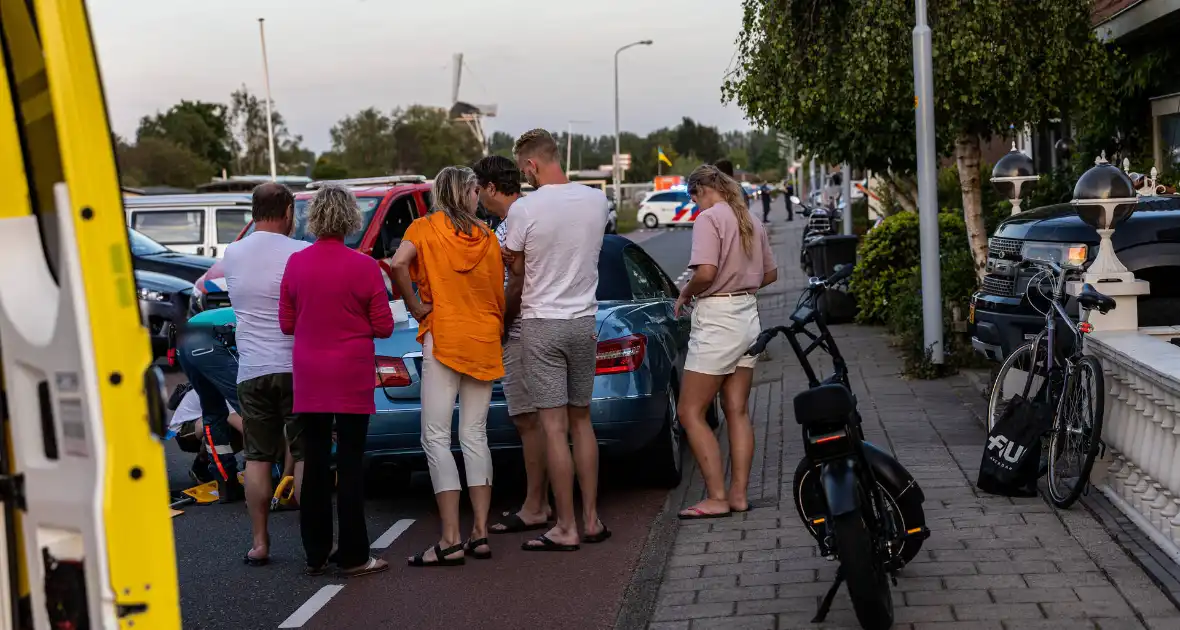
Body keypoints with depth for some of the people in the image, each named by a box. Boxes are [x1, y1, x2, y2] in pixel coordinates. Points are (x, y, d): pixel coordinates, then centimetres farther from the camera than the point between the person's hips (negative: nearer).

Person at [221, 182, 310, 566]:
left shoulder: (232, 254, 6)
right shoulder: (302, 254, -9)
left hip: (251, 371, 4)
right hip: (296, 367, -3)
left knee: (258, 458, 10)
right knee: (306, 456, 3)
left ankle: (259, 543, 10)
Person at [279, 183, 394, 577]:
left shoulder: (295, 264, -1)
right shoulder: (364, 267, -10)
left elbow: (286, 324, 5)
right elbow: (383, 327, -5)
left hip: (308, 378, 3)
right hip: (351, 378, -3)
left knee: (314, 463, 10)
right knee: (350, 463, 1)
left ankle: (316, 555, 16)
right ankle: (353, 556, 3)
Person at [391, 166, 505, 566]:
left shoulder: (426, 227, 0)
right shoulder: (488, 236, 10)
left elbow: (399, 263, -17)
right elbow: (499, 291, 10)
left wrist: (415, 307, -6)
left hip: (443, 336, -4)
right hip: (484, 340, 4)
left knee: (436, 437, -4)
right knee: (475, 435, 9)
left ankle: (451, 541, -10)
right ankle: (480, 534, 7)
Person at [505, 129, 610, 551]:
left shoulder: (525, 209, -14)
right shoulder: (597, 200, 0)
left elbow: (516, 267, -2)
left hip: (542, 324, -5)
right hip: (584, 321, 5)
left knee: (555, 427, -2)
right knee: (581, 421, 15)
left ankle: (566, 529, 2)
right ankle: (591, 520, 18)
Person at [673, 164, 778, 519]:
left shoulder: (709, 218, -12)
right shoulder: (751, 221, 13)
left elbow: (706, 272, -24)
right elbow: (770, 273, 21)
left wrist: (685, 294, -7)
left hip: (716, 320, -9)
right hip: (748, 316, 9)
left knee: (690, 413, -2)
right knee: (737, 412, 11)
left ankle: (717, 497, -5)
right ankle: (739, 493, 11)